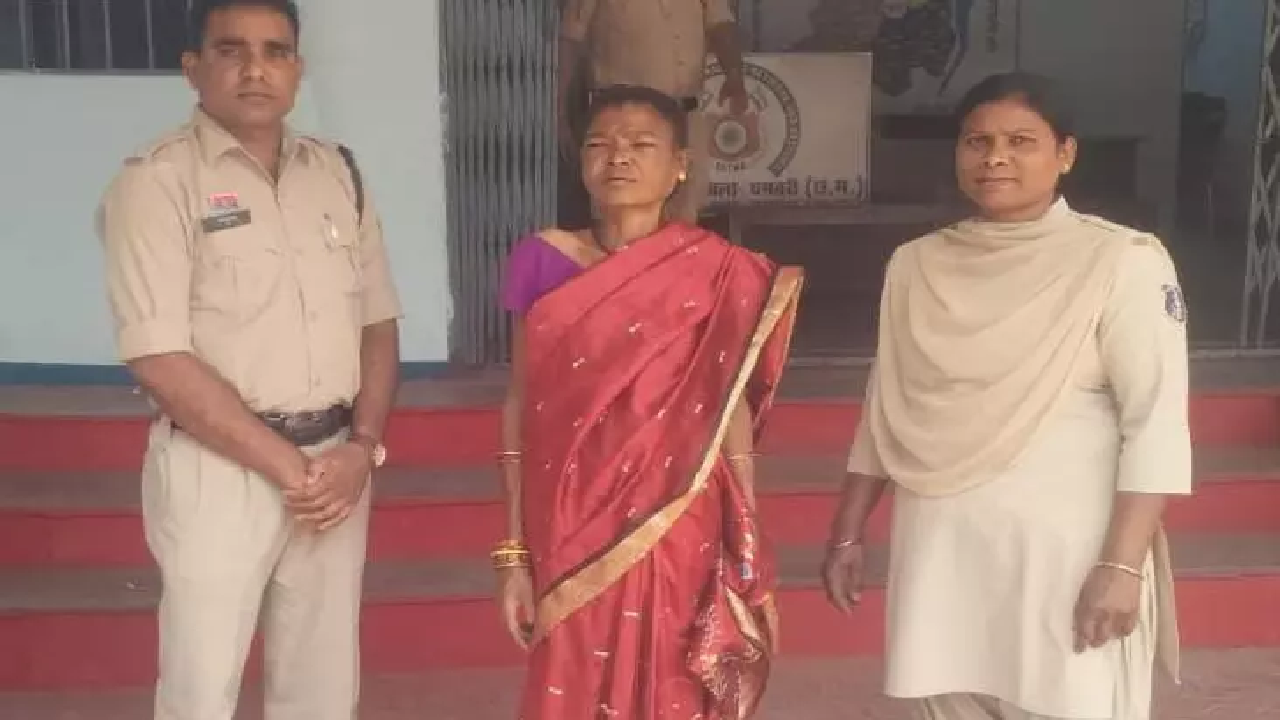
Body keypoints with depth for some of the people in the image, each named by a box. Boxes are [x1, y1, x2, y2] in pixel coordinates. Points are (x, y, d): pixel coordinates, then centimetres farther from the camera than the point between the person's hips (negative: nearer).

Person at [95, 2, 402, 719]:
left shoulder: (337, 173, 8)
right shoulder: (157, 180, -9)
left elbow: (378, 323, 10)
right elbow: (161, 361, -15)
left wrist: (362, 447, -4)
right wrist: (288, 468, -13)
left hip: (336, 463, 5)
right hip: (219, 471, -4)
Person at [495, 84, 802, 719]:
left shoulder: (716, 273, -2)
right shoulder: (543, 261, 1)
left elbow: (731, 412, 1)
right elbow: (522, 407, 2)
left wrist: (746, 555, -1)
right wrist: (514, 550, 0)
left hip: (679, 534, -1)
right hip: (573, 537, 1)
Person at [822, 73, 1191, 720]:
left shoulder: (1123, 261, -6)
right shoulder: (916, 264, 7)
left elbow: (1156, 424, -10)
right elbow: (886, 410, 13)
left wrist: (1122, 566, -16)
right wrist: (848, 534, 13)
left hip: (1064, 551, -4)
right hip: (940, 551, 4)